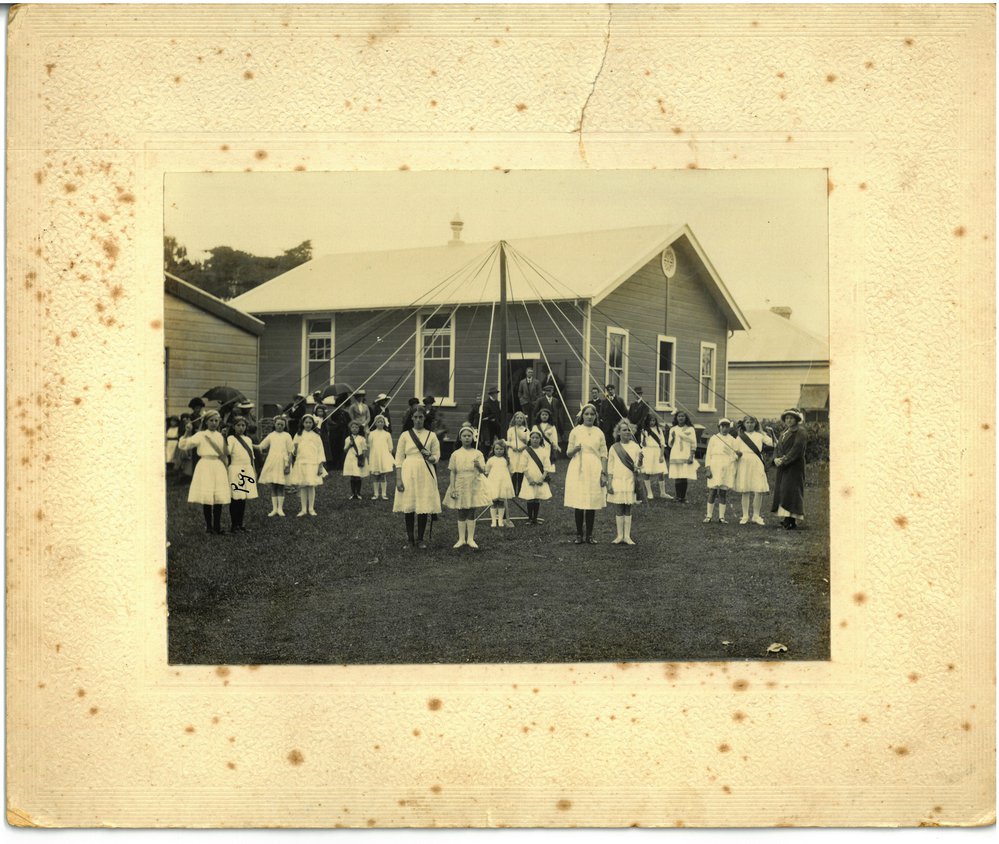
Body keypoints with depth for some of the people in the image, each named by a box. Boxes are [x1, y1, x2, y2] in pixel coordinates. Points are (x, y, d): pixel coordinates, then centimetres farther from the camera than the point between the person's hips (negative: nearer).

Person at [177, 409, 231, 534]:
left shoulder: (221, 436, 13)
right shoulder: (200, 435, 0)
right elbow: (183, 445, -10)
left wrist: (226, 467, 19)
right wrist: (187, 432, -20)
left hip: (219, 468, 4)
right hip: (205, 466, -4)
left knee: (219, 498, 1)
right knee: (206, 498, -5)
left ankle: (217, 526, 9)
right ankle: (208, 525, 7)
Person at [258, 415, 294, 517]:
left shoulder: (287, 436, 1)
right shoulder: (271, 435, 9)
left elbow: (290, 452, -1)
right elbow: (261, 447, 15)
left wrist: (288, 465, -8)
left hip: (282, 463, -3)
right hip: (271, 463, 3)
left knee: (280, 486, -1)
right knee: (273, 486, 4)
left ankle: (280, 508, 6)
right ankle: (274, 508, 9)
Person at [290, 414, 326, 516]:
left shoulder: (316, 436, 4)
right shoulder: (298, 435, 8)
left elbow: (320, 451, 3)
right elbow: (294, 452, 9)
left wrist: (321, 465, -3)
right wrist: (295, 450, -15)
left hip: (313, 464, -1)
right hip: (301, 463, 1)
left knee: (311, 486, -3)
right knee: (302, 486, 2)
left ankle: (311, 509, 6)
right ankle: (304, 509, 9)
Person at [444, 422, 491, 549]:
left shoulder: (477, 453, 0)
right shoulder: (456, 454, 0)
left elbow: (483, 471, -5)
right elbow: (453, 472, 1)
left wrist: (479, 465, -27)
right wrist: (452, 489, -4)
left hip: (474, 486, 0)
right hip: (460, 486, 0)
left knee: (472, 513, 5)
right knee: (461, 514, 7)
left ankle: (470, 539, 13)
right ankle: (461, 539, 15)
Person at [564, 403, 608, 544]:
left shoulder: (599, 432, 6)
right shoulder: (575, 431, 3)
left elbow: (604, 455, 6)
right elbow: (568, 453, 6)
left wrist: (604, 473, -2)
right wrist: (575, 449, -16)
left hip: (594, 470, 1)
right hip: (578, 470, -1)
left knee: (592, 503, 2)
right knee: (578, 503, -2)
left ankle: (589, 535, 10)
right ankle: (579, 534, 7)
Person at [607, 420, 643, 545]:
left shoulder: (635, 447, 3)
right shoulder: (614, 448, 1)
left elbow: (638, 466, 5)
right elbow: (610, 467, 3)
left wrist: (638, 466, -19)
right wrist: (609, 483, -1)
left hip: (630, 482, 0)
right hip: (617, 481, 0)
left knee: (628, 510, 5)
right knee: (619, 510, 3)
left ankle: (627, 536, 10)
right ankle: (619, 535, 11)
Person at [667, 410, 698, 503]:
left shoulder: (690, 429, 4)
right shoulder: (673, 429, 11)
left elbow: (694, 444, 2)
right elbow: (670, 444, 13)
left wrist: (691, 456, -7)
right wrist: (672, 437, -6)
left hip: (686, 457, -2)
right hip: (675, 456, 2)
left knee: (684, 478, -6)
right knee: (677, 478, -4)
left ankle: (683, 498, 2)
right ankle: (678, 498, 2)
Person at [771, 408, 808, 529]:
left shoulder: (800, 432, -5)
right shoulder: (784, 433, 20)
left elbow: (797, 449, -16)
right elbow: (778, 448, 14)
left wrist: (784, 460, -19)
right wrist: (776, 458, -6)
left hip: (794, 467, -8)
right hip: (783, 468, 8)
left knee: (790, 491, -13)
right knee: (781, 491, 5)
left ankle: (792, 521, -13)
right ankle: (786, 519, 10)